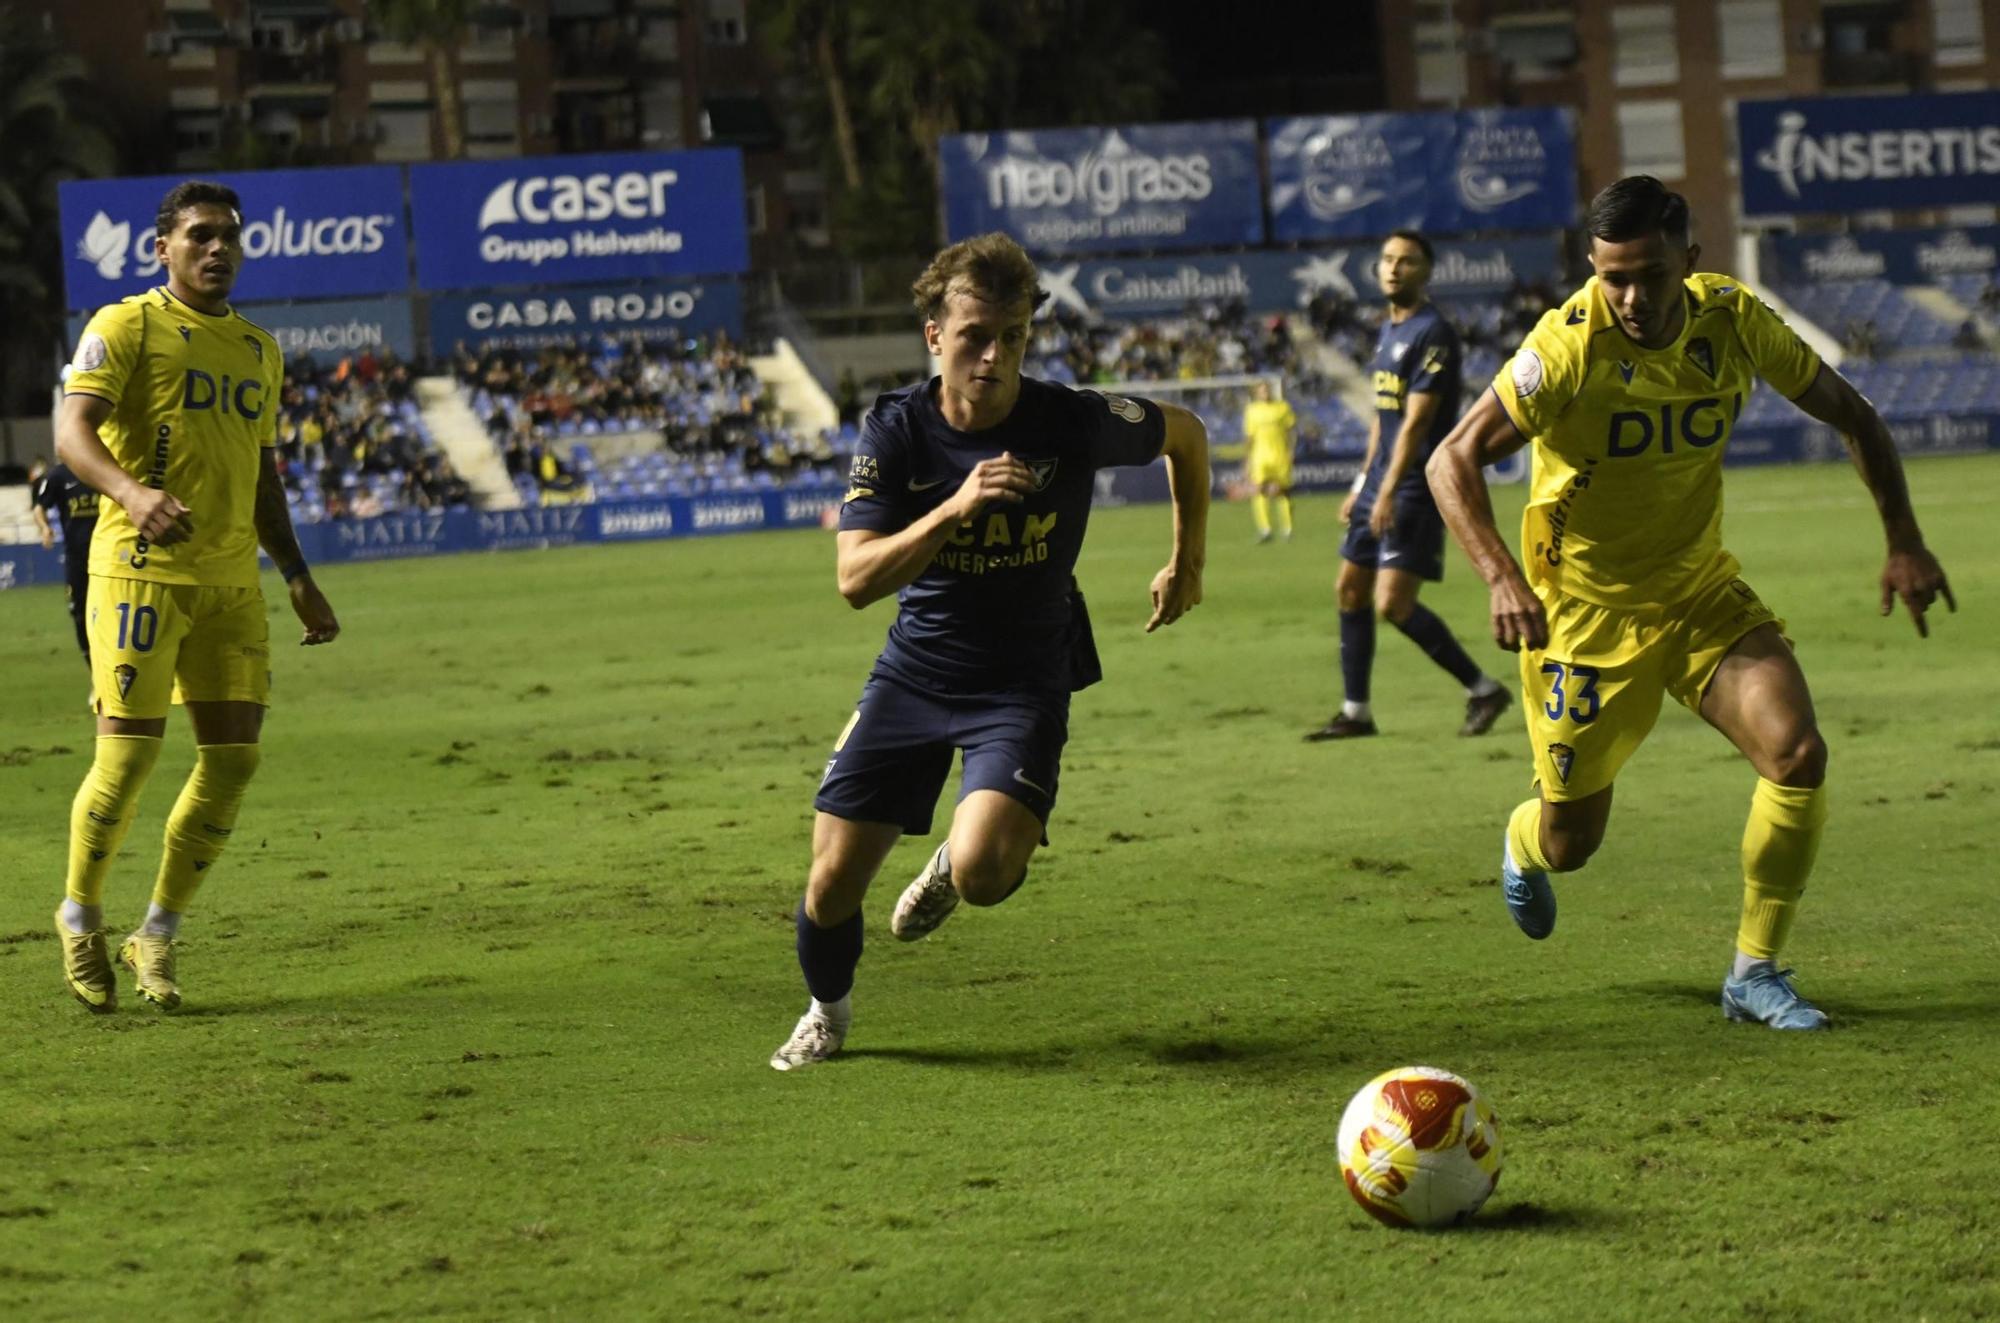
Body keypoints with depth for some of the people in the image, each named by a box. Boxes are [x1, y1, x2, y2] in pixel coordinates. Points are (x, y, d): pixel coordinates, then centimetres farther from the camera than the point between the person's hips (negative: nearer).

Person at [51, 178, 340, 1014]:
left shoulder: (258, 350, 18)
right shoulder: (126, 327, -2)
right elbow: (72, 430, -14)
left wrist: (298, 578, 19)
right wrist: (131, 492, -33)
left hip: (231, 581, 6)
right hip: (139, 570, -6)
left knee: (233, 755, -1)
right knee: (129, 752, -9)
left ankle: (157, 937, 13)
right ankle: (80, 916, 13)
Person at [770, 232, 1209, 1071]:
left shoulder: (1072, 422, -14)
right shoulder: (896, 432, -12)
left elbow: (1186, 436, 7)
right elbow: (856, 579, -21)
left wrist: (1187, 562, 12)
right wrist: (956, 508, -33)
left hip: (1025, 680, -2)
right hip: (915, 670, 2)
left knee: (982, 872, -26)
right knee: (834, 878, -2)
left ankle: (953, 865, 15)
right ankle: (826, 1011, 32)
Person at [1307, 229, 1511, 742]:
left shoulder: (1432, 333, -14)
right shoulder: (1388, 330, 15)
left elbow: (1417, 420, -20)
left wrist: (1388, 492, -24)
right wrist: (1362, 485, 22)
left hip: (1416, 487, -10)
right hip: (1381, 482, 10)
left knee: (1393, 604, -15)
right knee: (1350, 590, 10)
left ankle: (1483, 690, -4)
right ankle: (1355, 711, 18)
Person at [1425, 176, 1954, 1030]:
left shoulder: (1731, 319, -11)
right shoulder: (1570, 346, -24)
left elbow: (1849, 415, 3)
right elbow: (1453, 460, -23)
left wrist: (1904, 541, -4)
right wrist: (1501, 578, -37)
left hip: (1700, 590, 3)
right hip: (1587, 607, -3)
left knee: (1797, 751, -20)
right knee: (1569, 844, 5)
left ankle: (1755, 973, -3)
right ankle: (1524, 847, 46)